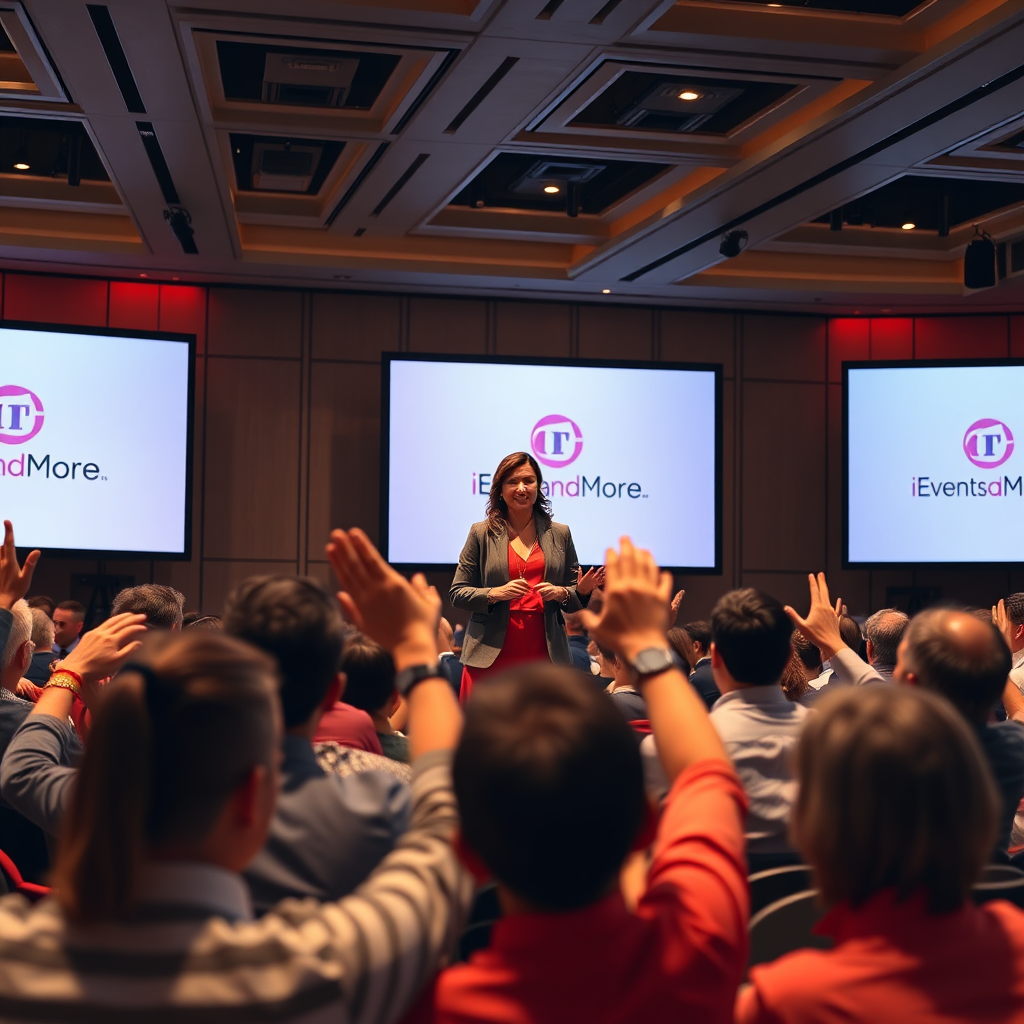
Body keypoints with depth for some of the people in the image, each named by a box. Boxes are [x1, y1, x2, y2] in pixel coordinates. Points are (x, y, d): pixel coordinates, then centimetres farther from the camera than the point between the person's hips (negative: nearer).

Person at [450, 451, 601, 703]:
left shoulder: (560, 534, 12)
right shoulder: (482, 534, 6)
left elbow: (575, 601, 16)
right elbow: (457, 593, 5)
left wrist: (562, 593, -7)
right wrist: (496, 593, -12)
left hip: (543, 656, 2)